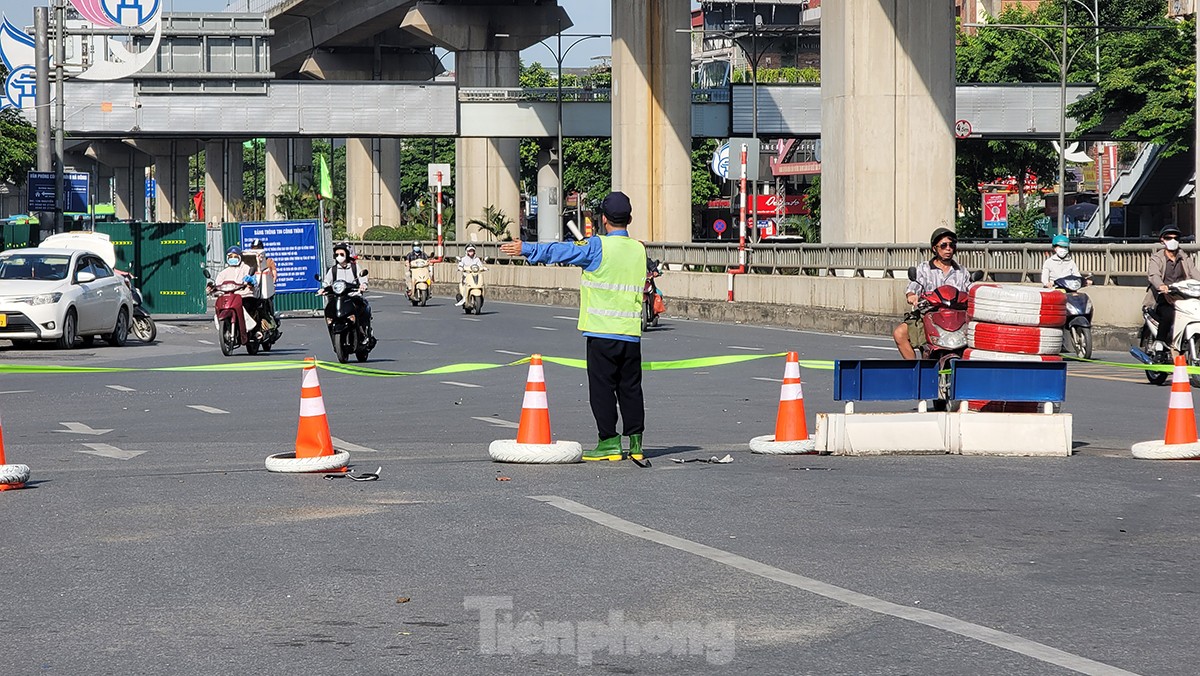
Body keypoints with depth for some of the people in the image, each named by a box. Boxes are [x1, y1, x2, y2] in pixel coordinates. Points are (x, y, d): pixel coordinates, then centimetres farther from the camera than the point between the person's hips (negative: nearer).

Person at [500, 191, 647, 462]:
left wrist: (526, 249, 1)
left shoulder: (598, 247, -8)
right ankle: (635, 442, 11)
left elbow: (561, 251, -7)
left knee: (602, 388, 1)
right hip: (631, 332, 5)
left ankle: (609, 442, 1)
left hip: (602, 331, -5)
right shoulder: (639, 249, 9)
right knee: (630, 389, 11)